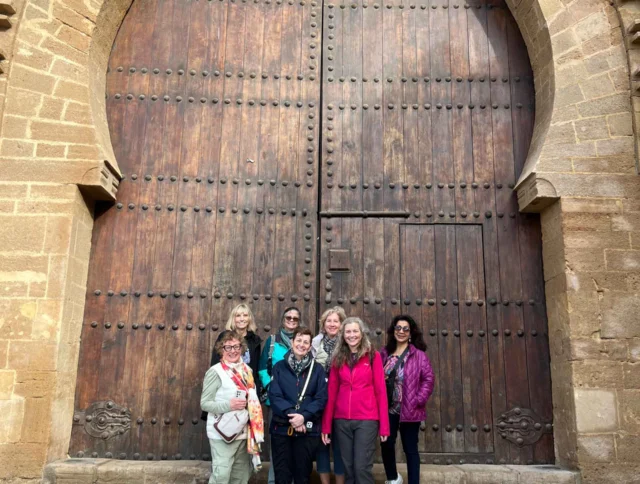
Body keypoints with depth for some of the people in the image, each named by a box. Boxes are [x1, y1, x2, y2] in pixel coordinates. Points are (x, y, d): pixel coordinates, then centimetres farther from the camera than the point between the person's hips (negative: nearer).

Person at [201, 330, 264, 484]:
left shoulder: (247, 370, 8)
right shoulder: (215, 372, -11)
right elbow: (205, 403, -11)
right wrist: (229, 405, -24)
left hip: (244, 433, 6)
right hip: (223, 434, -6)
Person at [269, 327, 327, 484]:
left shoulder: (317, 369, 5)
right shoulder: (279, 367, 3)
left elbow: (321, 398, -3)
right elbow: (274, 396, -6)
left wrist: (304, 416, -17)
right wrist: (291, 415, -19)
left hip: (308, 430, 0)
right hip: (281, 428, 0)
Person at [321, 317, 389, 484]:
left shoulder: (373, 356, -1)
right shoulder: (338, 358, 8)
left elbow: (380, 391, -2)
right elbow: (331, 392, 7)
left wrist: (384, 425, -5)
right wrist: (326, 426, 4)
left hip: (367, 419, -3)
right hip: (341, 420, 3)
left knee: (362, 466, -5)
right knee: (347, 467, 10)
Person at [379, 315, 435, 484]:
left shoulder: (419, 355, -5)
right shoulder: (385, 353, 6)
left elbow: (428, 379, -8)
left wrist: (418, 400, -14)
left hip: (409, 410, -3)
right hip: (388, 409, 3)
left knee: (410, 448, 5)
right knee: (386, 443, 3)